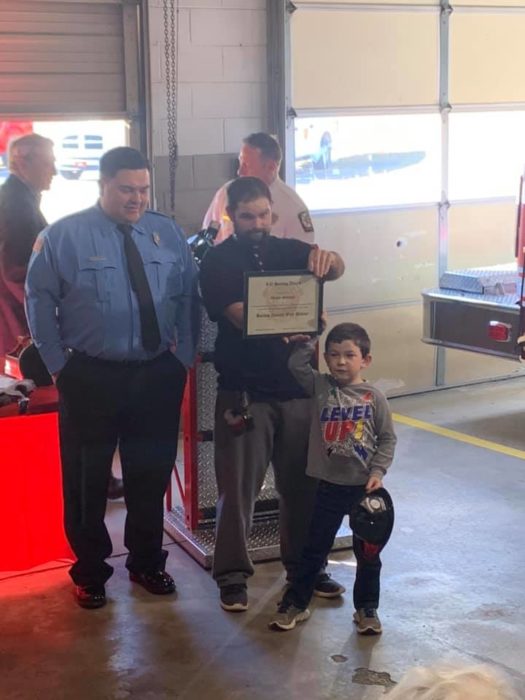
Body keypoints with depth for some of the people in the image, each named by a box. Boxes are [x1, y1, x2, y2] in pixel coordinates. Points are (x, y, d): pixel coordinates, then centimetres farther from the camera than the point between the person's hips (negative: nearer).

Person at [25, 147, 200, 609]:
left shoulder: (168, 234, 5)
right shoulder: (64, 236, -5)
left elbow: (189, 298, 7)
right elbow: (39, 302, -2)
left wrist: (184, 355, -1)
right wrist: (59, 364, -5)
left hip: (158, 376, 3)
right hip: (90, 378, -3)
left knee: (151, 475, 14)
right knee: (86, 480, 8)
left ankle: (147, 562, 33)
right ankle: (90, 571, 26)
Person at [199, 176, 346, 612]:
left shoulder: (289, 250, 8)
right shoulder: (218, 262, -4)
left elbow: (336, 270, -10)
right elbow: (240, 316, -16)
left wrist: (328, 260, -33)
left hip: (297, 387, 4)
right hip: (245, 392, -4)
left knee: (303, 482, 11)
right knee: (238, 487, 1)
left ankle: (304, 565, 28)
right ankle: (233, 575, 14)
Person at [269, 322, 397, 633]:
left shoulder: (374, 397, -5)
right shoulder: (320, 386, -1)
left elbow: (388, 438, -2)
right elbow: (296, 365, -10)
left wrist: (377, 471, -10)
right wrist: (308, 341, -10)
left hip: (365, 486, -1)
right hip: (330, 485, 1)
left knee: (368, 552, 11)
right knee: (315, 548, 11)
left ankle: (367, 608, 27)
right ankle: (296, 603, 25)